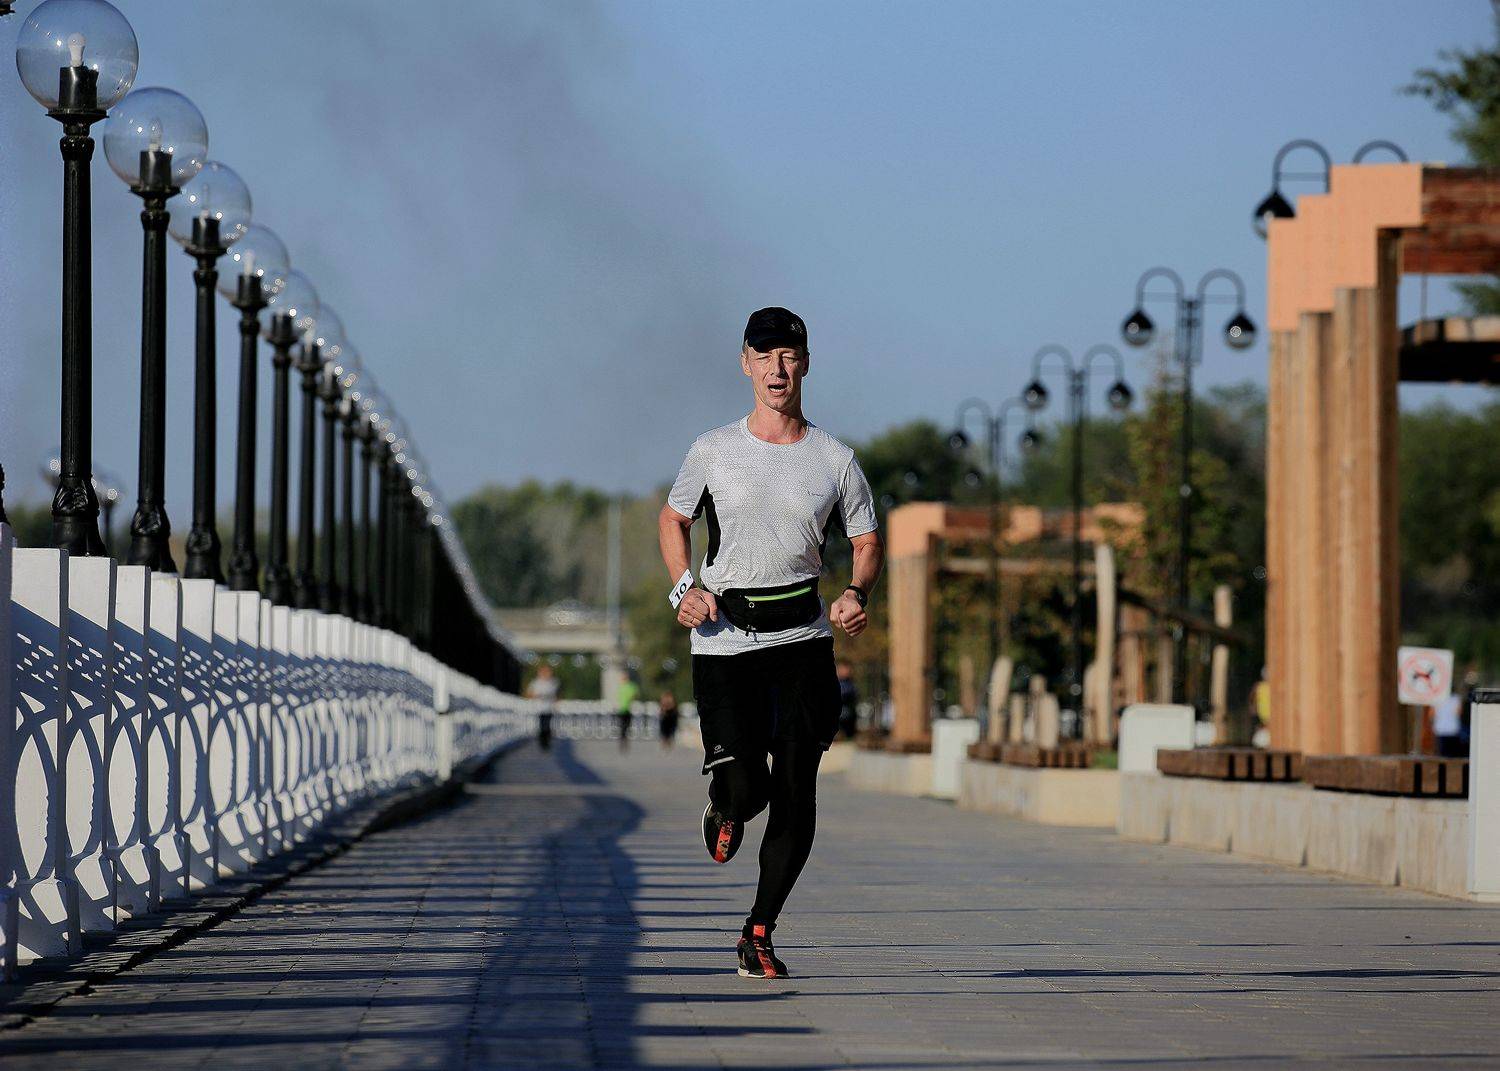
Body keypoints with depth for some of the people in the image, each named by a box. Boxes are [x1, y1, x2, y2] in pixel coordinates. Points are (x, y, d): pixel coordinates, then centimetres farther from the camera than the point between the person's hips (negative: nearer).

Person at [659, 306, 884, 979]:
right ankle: (725, 811, 26)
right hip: (723, 640, -1)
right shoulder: (714, 450, 3)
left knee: (795, 793, -2)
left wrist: (856, 593, -8)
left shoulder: (835, 461, 5)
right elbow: (673, 519, 17)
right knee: (743, 788, -14)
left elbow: (867, 542, 13)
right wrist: (684, 586, -1)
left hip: (803, 639, 1)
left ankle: (759, 932, 12)